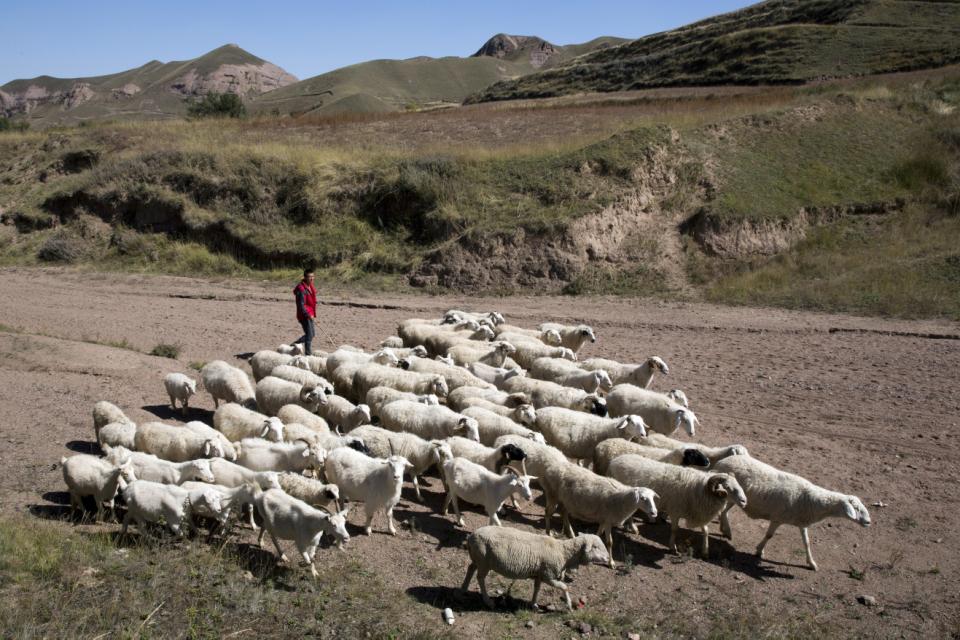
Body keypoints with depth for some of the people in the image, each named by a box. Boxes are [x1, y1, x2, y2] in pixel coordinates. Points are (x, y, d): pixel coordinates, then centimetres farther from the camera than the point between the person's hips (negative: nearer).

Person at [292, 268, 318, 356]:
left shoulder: (310, 286, 10)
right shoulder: (301, 289, -20)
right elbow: (301, 305, -22)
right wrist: (308, 315, -25)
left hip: (309, 314, 10)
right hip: (304, 315, -10)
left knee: (312, 333, 18)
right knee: (309, 335, -6)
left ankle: (295, 344, 31)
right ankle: (308, 353, 3)